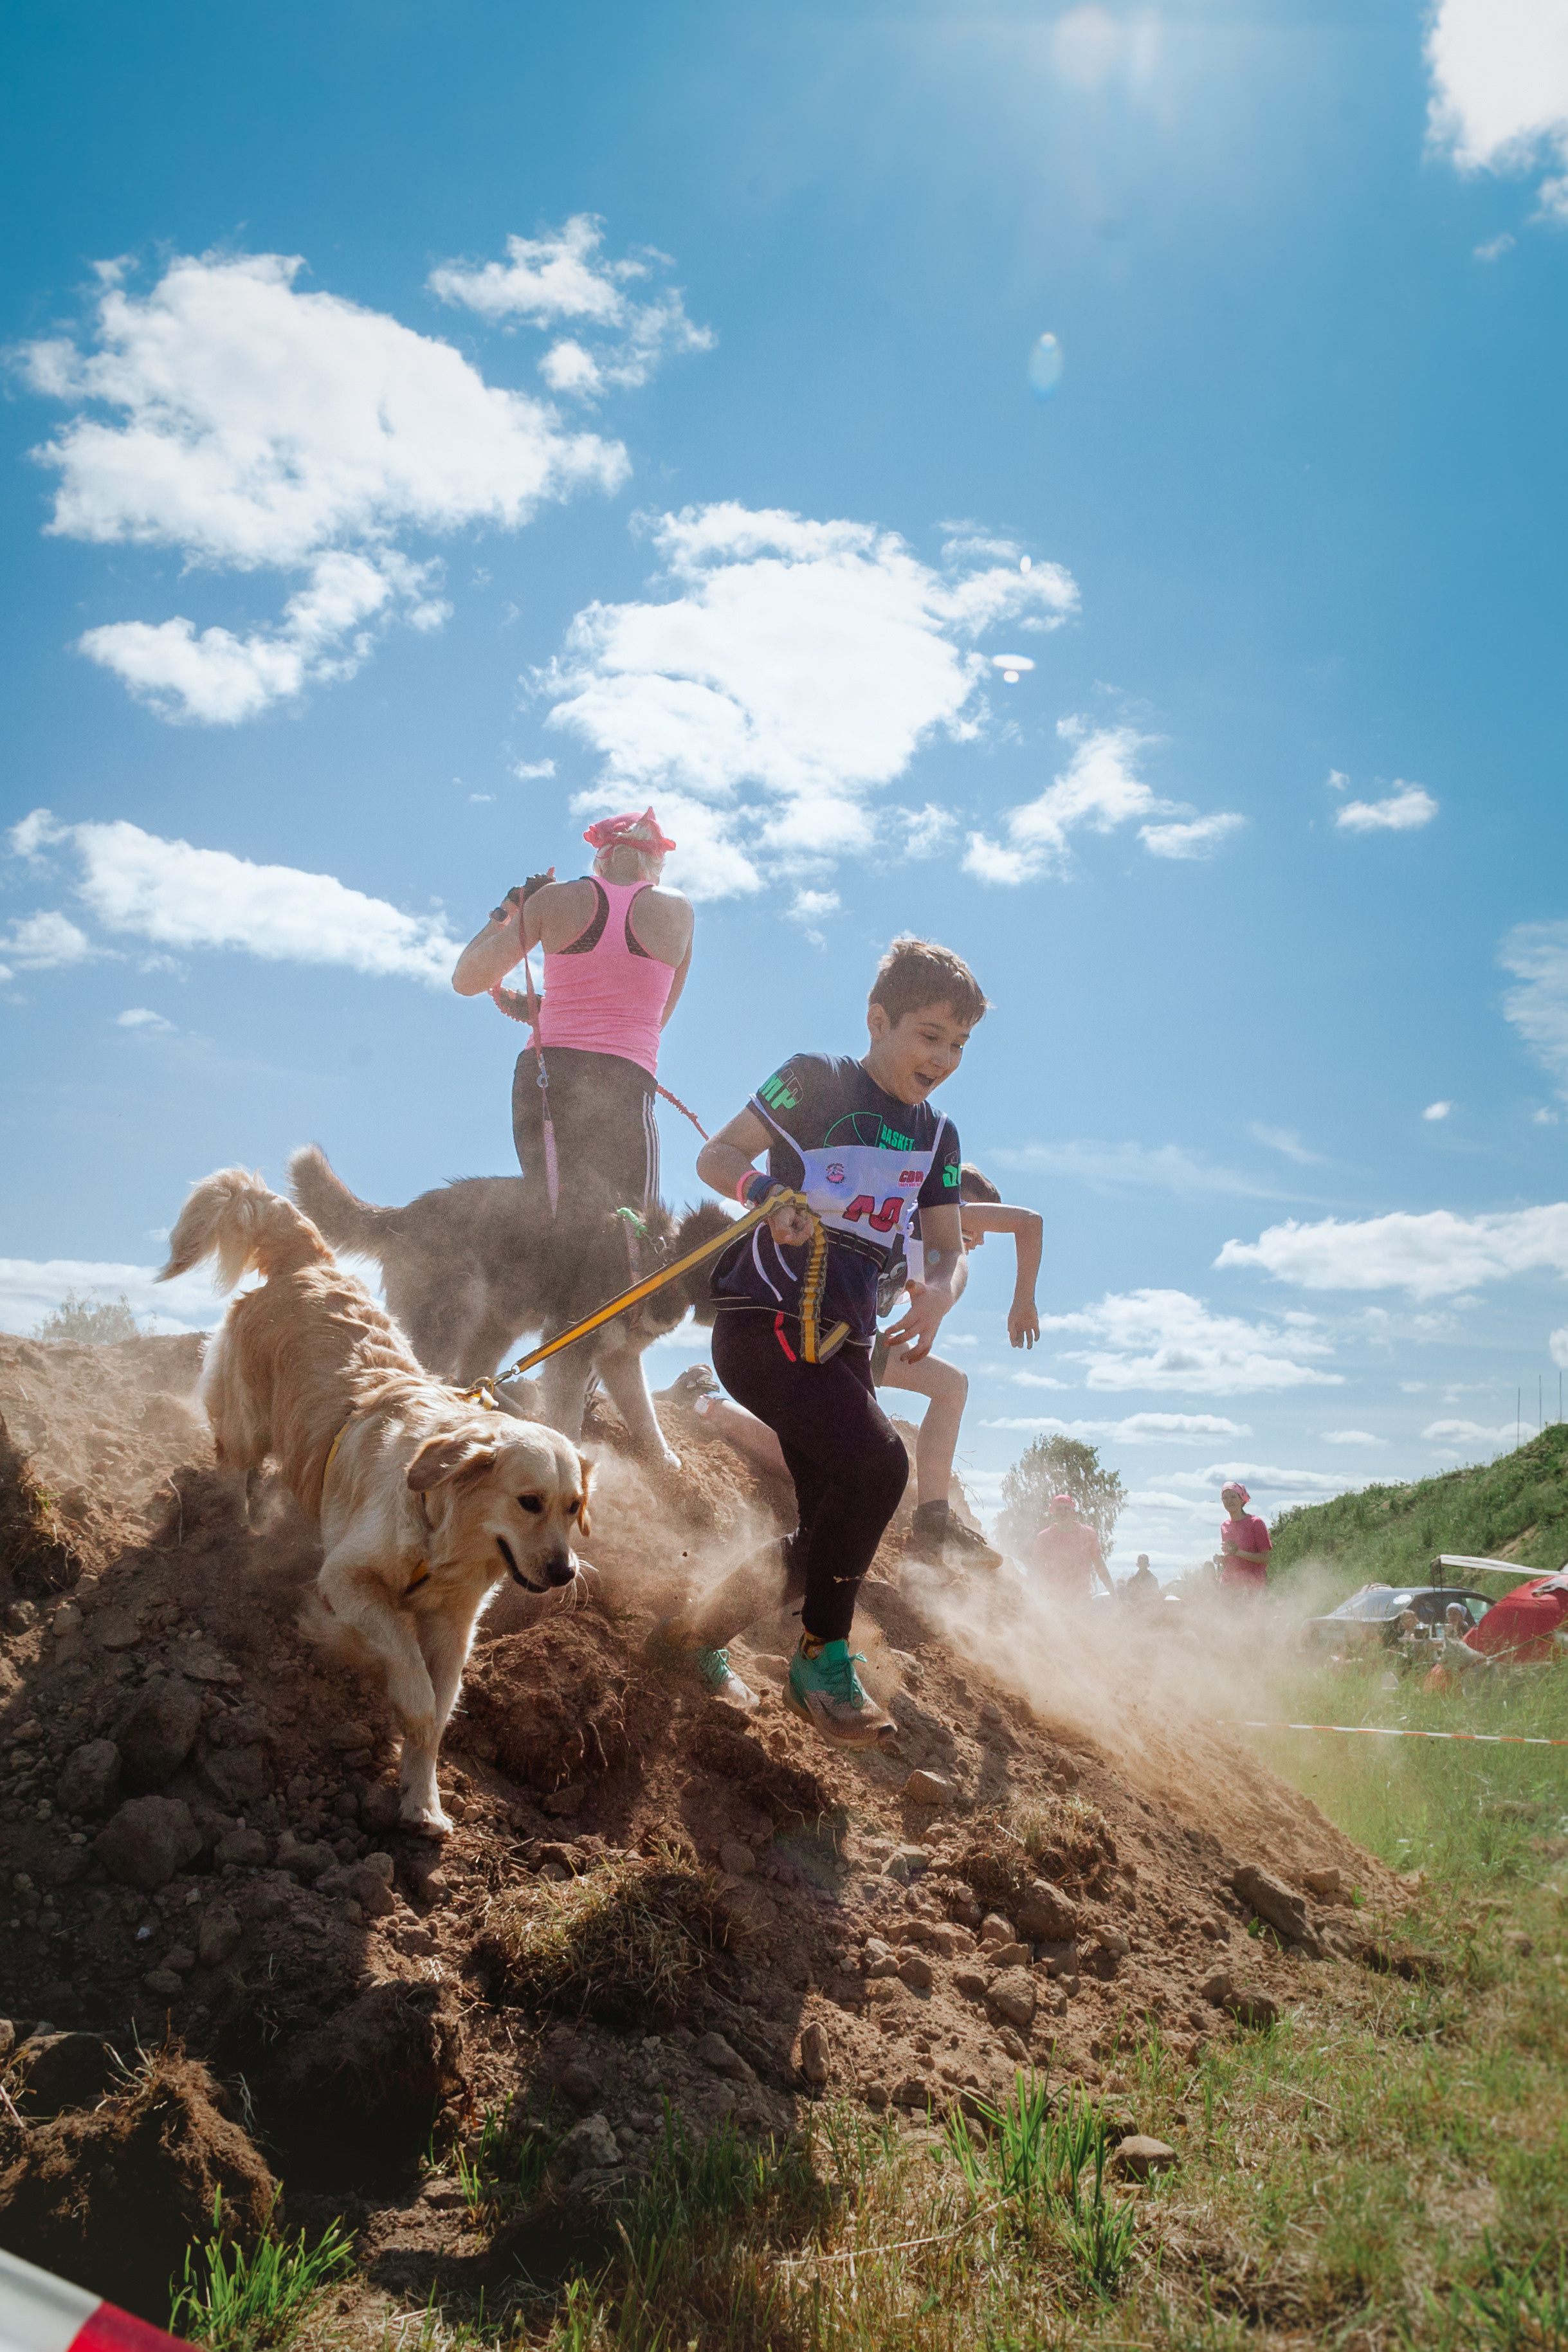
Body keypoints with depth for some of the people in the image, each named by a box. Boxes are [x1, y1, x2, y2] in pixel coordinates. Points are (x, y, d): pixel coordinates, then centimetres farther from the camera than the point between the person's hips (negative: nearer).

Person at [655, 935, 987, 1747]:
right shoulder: (815, 1081, -2)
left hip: (842, 1343, 7)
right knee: (877, 1462, -26)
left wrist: (937, 1292, -10)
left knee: (832, 1533, 6)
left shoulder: (936, 1138, 15)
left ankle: (698, 1626, 25)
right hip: (764, 1322, -7)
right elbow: (716, 1156, -1)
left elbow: (947, 1246, 13)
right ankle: (823, 1657, -9)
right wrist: (764, 1191, -23)